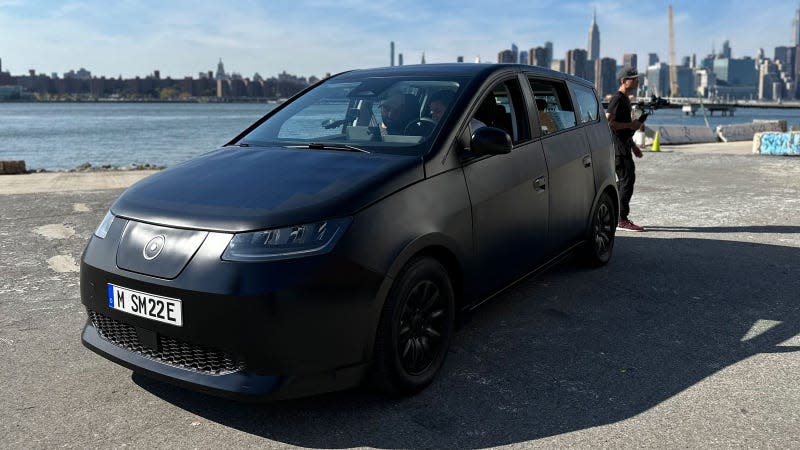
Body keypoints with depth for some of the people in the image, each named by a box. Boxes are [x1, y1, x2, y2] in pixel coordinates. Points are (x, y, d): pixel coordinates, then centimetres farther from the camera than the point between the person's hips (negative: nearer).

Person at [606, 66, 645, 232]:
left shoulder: (625, 99, 19)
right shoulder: (617, 99, -13)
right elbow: (608, 123, -23)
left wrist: (633, 145, 25)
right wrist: (630, 125, -18)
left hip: (624, 145, 11)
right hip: (618, 146, -11)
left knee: (624, 180, 13)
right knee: (627, 179, -11)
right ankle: (622, 219, -8)